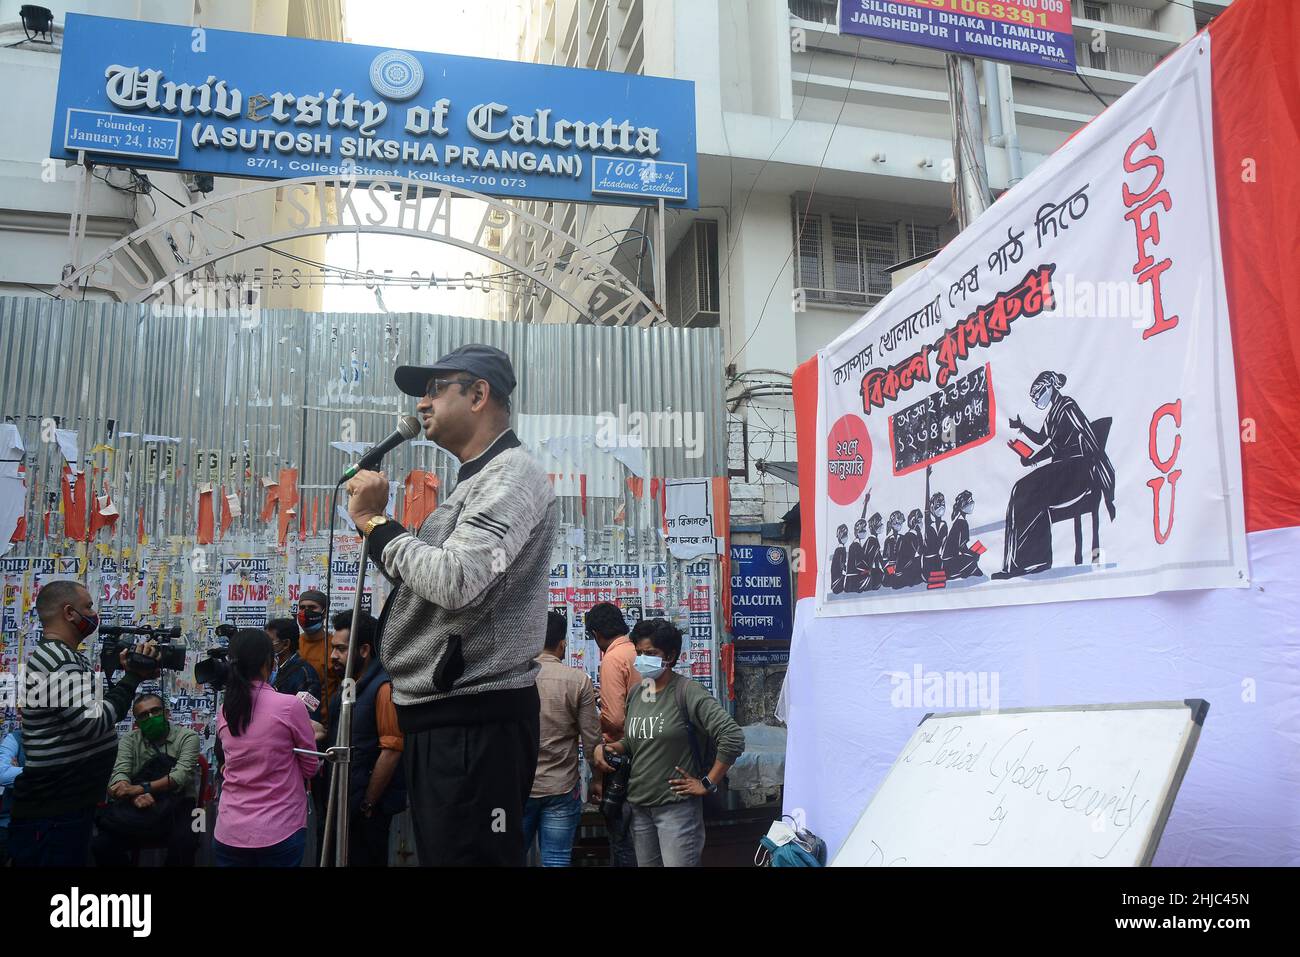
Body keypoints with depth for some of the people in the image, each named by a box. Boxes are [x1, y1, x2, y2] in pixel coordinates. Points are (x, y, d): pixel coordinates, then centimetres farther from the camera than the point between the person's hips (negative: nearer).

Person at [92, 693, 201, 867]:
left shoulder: (188, 737, 0)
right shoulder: (129, 740, 9)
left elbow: (181, 775, -14)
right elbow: (119, 774, -6)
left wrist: (139, 788, -26)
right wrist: (135, 796, -28)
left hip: (178, 806, -3)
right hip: (138, 808, 3)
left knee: (183, 843, -34)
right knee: (102, 845, -22)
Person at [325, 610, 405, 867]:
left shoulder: (383, 687, -19)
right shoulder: (348, 683, 10)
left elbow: (391, 752, -22)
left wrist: (367, 805, -17)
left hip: (369, 807, -9)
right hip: (344, 801, 9)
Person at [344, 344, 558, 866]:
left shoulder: (511, 475, -13)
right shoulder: (474, 482, 20)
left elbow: (454, 583, -27)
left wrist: (374, 519, -13)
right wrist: (376, 522, 10)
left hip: (474, 722, -10)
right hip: (438, 714, 11)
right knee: (438, 854, 20)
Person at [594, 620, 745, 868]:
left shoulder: (687, 692, -15)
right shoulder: (636, 694, 8)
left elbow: (733, 737, -20)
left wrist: (707, 783, -15)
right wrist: (606, 747, 2)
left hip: (677, 807, -7)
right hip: (639, 806, 7)